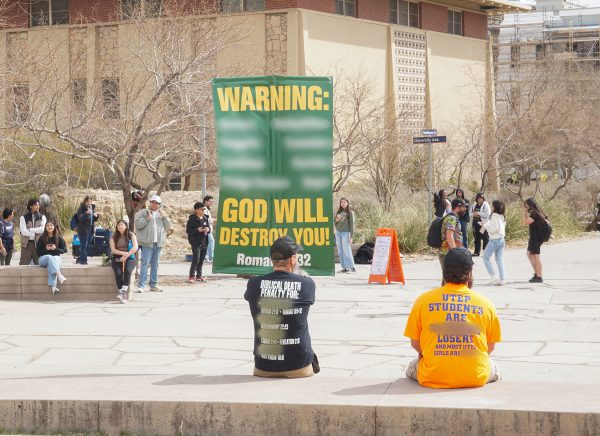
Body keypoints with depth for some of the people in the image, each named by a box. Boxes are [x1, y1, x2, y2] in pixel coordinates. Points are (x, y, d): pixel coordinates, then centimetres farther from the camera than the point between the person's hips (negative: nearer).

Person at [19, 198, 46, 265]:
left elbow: (43, 229, -8)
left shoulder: (42, 217, 8)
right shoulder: (24, 218, 4)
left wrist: (30, 230, -8)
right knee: (23, 265, -1)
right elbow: (23, 232, -8)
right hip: (27, 243, -1)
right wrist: (36, 233, -7)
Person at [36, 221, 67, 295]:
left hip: (56, 257, 0)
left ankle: (53, 286, -51)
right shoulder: (42, 238, 4)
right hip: (43, 258, 0)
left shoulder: (59, 238, 7)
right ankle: (59, 275, -56)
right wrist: (46, 249, -14)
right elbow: (38, 251, 3)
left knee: (50, 265, -36)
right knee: (49, 257, -37)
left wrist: (55, 249, -11)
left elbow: (64, 250, 6)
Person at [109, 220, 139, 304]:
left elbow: (135, 247, -6)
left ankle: (123, 293, -43)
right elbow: (113, 250, -1)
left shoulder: (131, 235, 6)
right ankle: (125, 296, -31)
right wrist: (123, 253, -17)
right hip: (117, 258, 1)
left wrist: (126, 256, -15)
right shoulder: (114, 237, 10)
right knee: (118, 273, -29)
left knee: (127, 270, -33)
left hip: (129, 258, -1)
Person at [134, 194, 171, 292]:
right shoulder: (143, 212, 5)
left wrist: (164, 217, -1)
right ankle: (141, 285, -11)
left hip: (159, 243, 5)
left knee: (155, 265, 10)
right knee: (145, 263, -11)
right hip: (147, 243, -5)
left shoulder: (161, 214, 18)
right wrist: (147, 218, -15)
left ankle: (153, 285, 15)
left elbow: (168, 226, 13)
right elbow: (138, 224, -7)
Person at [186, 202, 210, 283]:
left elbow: (209, 227, 18)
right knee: (196, 260, -10)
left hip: (204, 242, 6)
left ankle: (199, 275, 21)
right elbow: (188, 230, -10)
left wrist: (208, 230, -5)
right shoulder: (192, 219, -9)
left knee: (201, 260, 11)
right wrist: (197, 230, -23)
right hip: (196, 242, -6)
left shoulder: (205, 218, 9)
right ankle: (192, 276, -1)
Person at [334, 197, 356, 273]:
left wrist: (351, 236, -9)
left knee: (347, 251, -11)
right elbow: (335, 223, 17)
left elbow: (352, 224, -4)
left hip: (345, 233, -6)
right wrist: (336, 220, -7)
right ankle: (344, 268, 6)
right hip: (338, 233, 6)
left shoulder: (350, 212, -2)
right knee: (340, 252, 4)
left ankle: (352, 268, -10)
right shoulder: (338, 212, 13)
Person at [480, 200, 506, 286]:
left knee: (486, 257, 4)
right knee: (500, 260, 8)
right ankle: (502, 279, 5)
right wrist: (486, 224, 14)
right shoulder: (502, 217, 11)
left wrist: (485, 226, -3)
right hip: (501, 239, 8)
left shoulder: (494, 216, -15)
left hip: (495, 239, -8)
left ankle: (492, 276, -3)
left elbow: (493, 229, -20)